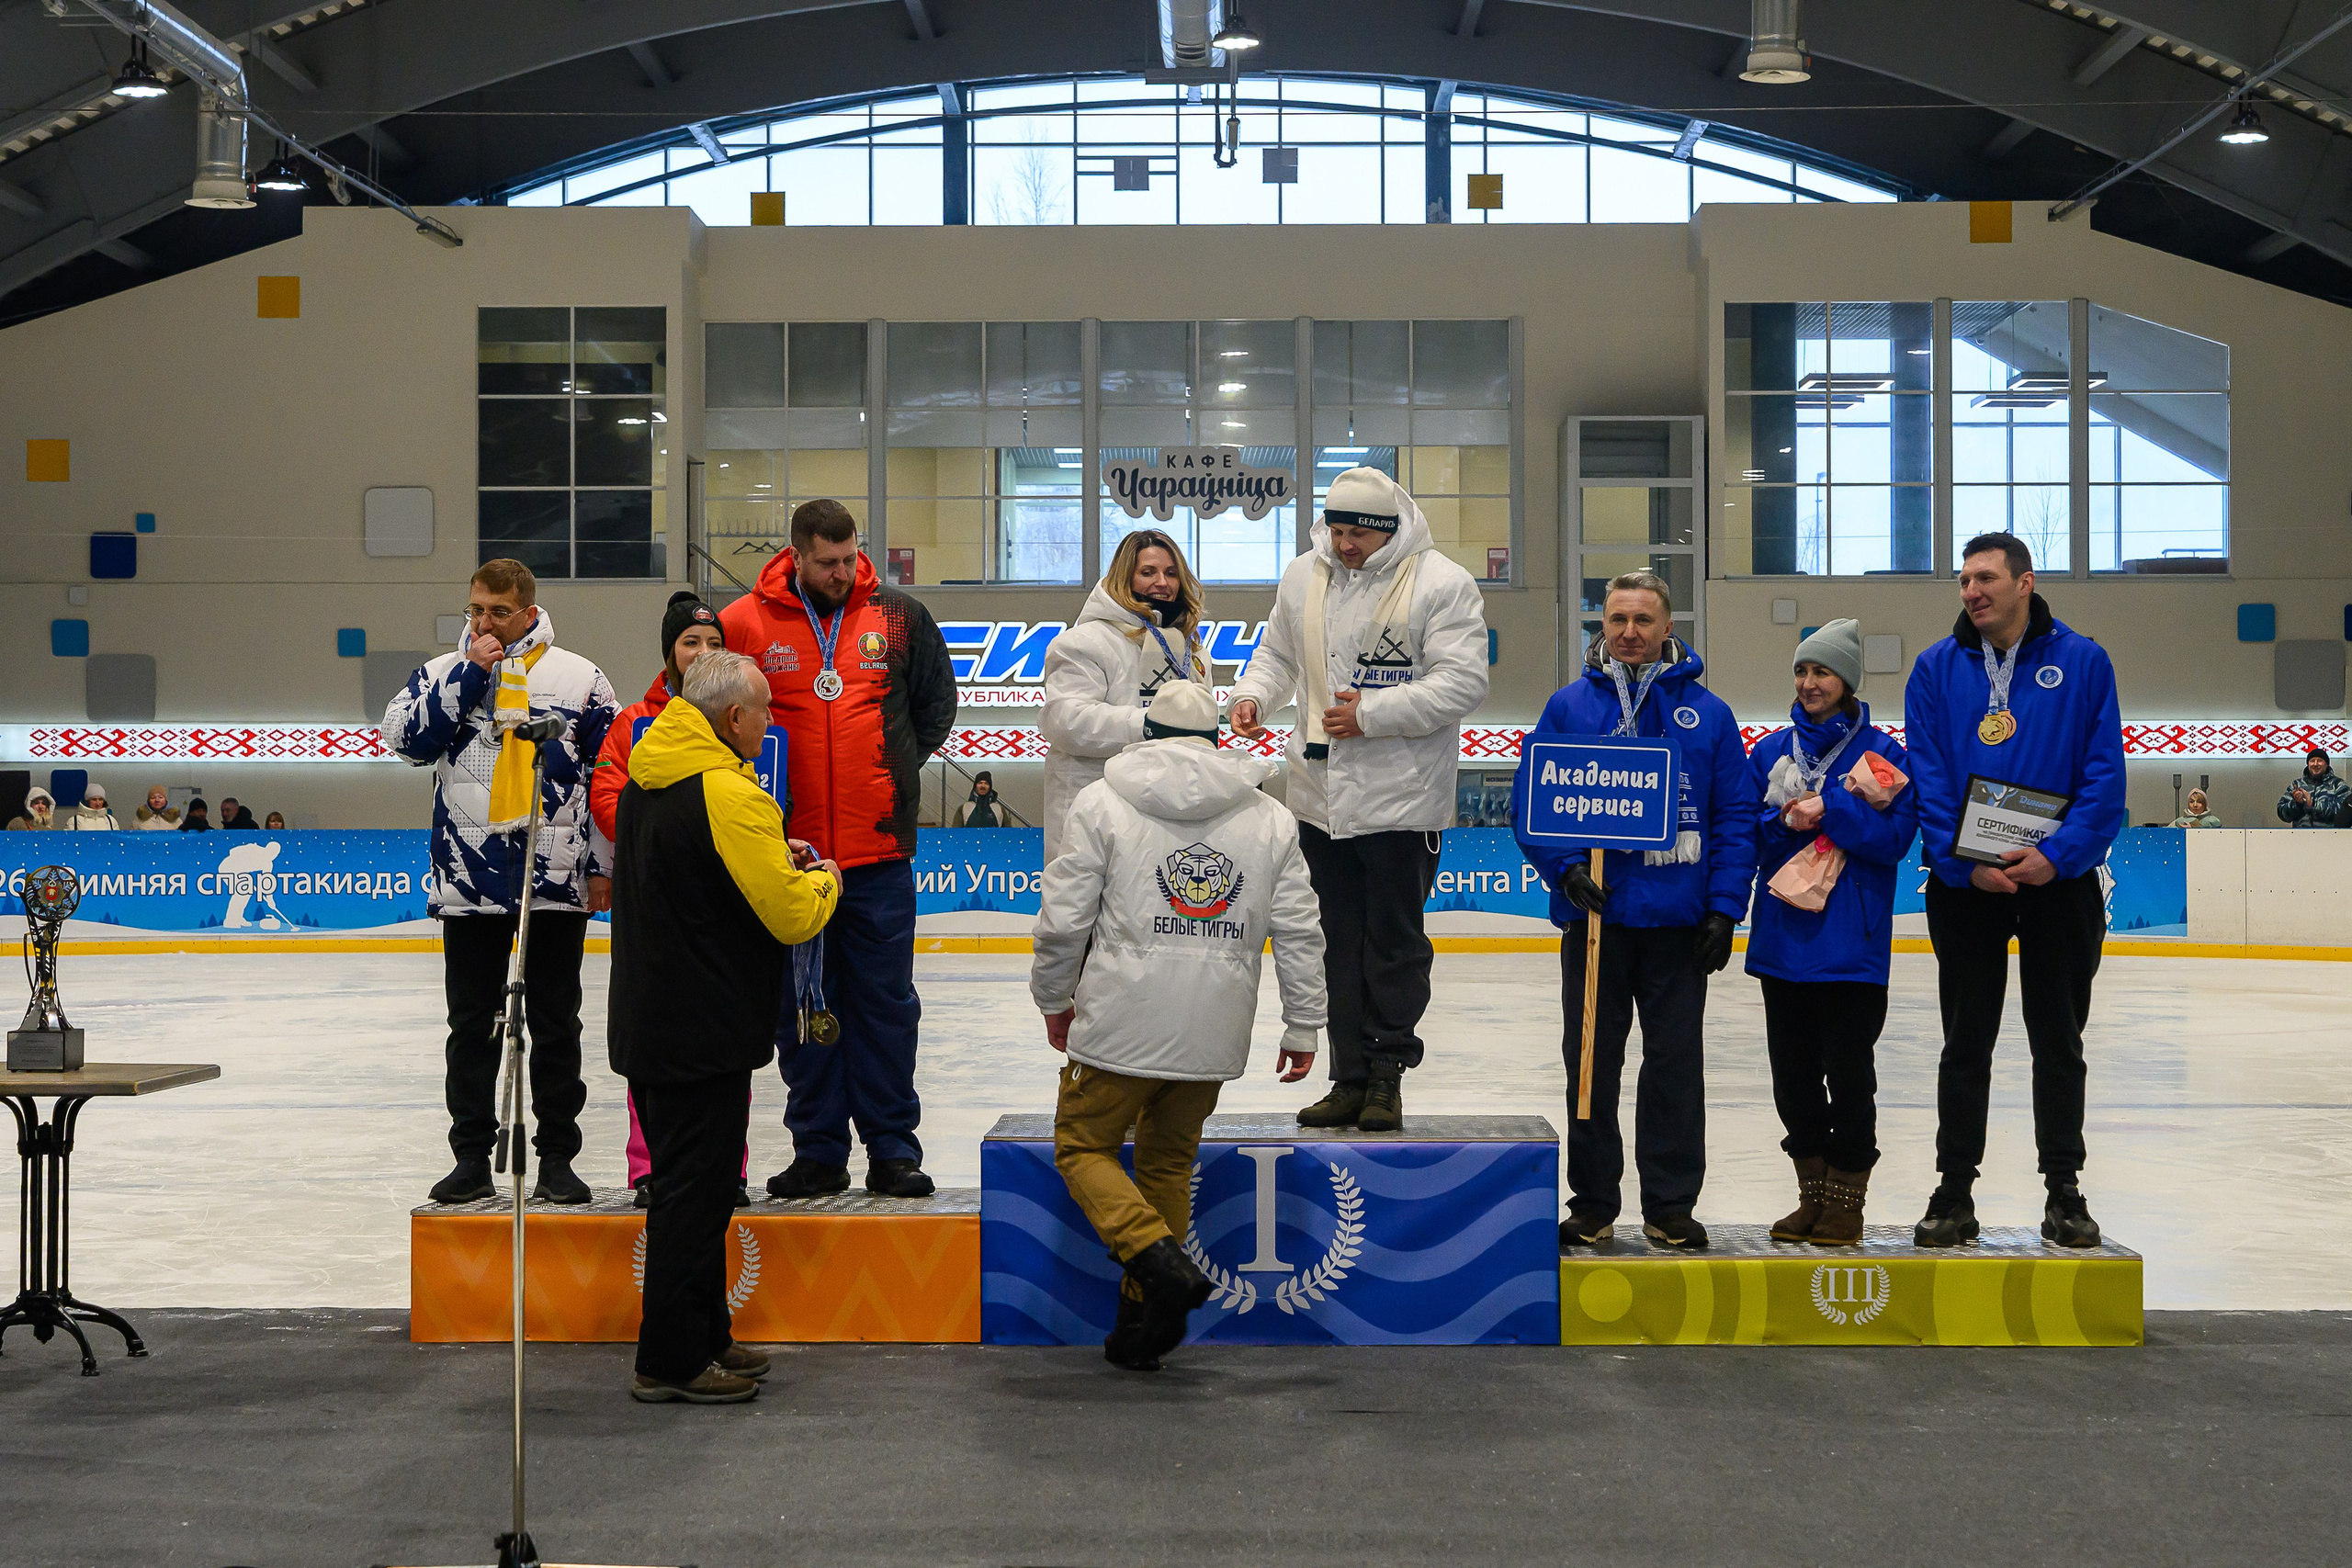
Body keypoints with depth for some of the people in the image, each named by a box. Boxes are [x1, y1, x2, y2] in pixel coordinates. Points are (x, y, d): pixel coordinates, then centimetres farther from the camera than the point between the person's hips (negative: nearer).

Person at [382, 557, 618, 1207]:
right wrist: (470, 673, -11)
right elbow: (406, 737, -9)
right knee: (471, 1024, 8)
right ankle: (471, 1157, 17)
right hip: (468, 880, 2)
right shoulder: (444, 672, 8)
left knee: (555, 1024, 4)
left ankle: (557, 1157, 12)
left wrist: (604, 866, 1)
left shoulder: (580, 678, 3)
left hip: (556, 880, -1)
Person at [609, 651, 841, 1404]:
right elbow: (792, 915, -20)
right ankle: (672, 1361, 3)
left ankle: (705, 1338, 26)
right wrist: (822, 881, 1)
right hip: (702, 1032, -10)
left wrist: (775, 862, 15)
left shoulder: (645, 781, 9)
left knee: (686, 1185, 17)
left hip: (646, 1023, 10)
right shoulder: (728, 793, -21)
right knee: (696, 1192, -2)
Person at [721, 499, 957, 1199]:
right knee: (802, 1007, 7)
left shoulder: (900, 617, 3)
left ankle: (893, 1147, 14)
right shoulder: (744, 624, -2)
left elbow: (936, 703, 15)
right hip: (789, 853, 0)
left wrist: (890, 771, 8)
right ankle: (818, 1150, 17)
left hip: (879, 852, 0)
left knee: (886, 1003, 5)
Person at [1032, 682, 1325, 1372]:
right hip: (1215, 1034, 4)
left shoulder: (1102, 802, -2)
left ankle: (1159, 1260, -11)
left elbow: (1064, 919, -3)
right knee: (1169, 1161, 18)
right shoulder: (1271, 819, 8)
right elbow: (1299, 931, 6)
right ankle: (1144, 1325, 18)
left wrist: (1053, 998, 13)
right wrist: (1302, 1028, 14)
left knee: (1084, 1146, 12)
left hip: (1123, 1024, -4)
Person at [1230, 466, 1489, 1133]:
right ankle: (1350, 1079, 17)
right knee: (1337, 943, 10)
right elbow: (1277, 652, 21)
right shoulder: (1302, 578, 9)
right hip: (1320, 795, 5)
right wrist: (1253, 694, -1)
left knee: (1395, 941, 2)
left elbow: (1462, 682, -14)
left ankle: (1386, 1077, 13)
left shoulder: (1441, 584, -9)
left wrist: (1372, 714, -19)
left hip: (1401, 798, -5)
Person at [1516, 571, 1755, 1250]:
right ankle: (1592, 1204, 16)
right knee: (1591, 1062, 6)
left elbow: (1736, 816, 4)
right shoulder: (1568, 707, 3)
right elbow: (1531, 803, 2)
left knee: (1676, 1065, 5)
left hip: (1678, 923, 0)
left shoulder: (1707, 714, 4)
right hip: (1594, 915, 0)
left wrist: (1725, 908, -4)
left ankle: (1671, 1205, 15)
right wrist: (1567, 868, -13)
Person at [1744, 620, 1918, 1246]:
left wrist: (1828, 811, -17)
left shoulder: (1880, 751, -2)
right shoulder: (1771, 750, 10)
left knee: (1848, 1072, 0)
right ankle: (1813, 1195, 21)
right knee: (1793, 1072, 9)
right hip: (1782, 937, 4)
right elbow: (1744, 832, 6)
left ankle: (1847, 1200, 11)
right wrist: (1785, 822, -12)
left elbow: (1897, 835, -10)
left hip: (1852, 944, -4)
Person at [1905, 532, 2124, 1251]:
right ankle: (1955, 1191, 13)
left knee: (2059, 1040, 8)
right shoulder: (1937, 669, 2)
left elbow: (2105, 774, -5)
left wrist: (2057, 854, -16)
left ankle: (2064, 1189, 18)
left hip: (2059, 878, -1)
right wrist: (1965, 864, -13)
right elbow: (1928, 777, -2)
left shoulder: (2083, 662, -2)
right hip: (1964, 881, 1)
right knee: (1965, 1043, 6)